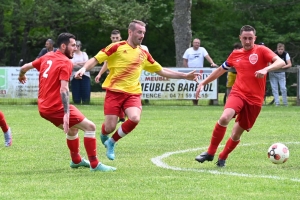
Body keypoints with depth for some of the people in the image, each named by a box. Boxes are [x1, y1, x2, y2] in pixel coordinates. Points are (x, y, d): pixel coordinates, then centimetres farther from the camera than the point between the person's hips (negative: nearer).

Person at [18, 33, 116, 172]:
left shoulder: (47, 57, 11)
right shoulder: (66, 63, -11)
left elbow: (24, 67, 20)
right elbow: (63, 89, -21)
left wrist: (21, 76, 44)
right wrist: (66, 114, -27)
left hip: (43, 107, 9)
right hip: (56, 107, -9)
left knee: (73, 128, 29)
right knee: (90, 126, -6)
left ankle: (76, 160, 41)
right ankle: (94, 165, -7)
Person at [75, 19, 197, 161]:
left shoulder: (143, 54, 13)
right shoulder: (117, 47, -1)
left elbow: (162, 71, 21)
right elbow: (96, 60, -3)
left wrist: (185, 76, 17)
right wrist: (84, 69, -23)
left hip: (133, 93, 3)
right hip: (114, 91, -3)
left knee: (134, 118, -25)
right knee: (110, 127, -10)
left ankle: (111, 142, 0)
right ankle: (103, 136, 33)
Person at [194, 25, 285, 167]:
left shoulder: (261, 51, -1)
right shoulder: (235, 54, 10)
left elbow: (280, 62, -15)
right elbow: (221, 70, 25)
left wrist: (266, 69, -34)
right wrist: (203, 83, 24)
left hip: (255, 99, -1)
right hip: (238, 93, 1)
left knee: (236, 134, 4)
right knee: (224, 118, -28)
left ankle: (222, 158, 31)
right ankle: (210, 153, -14)